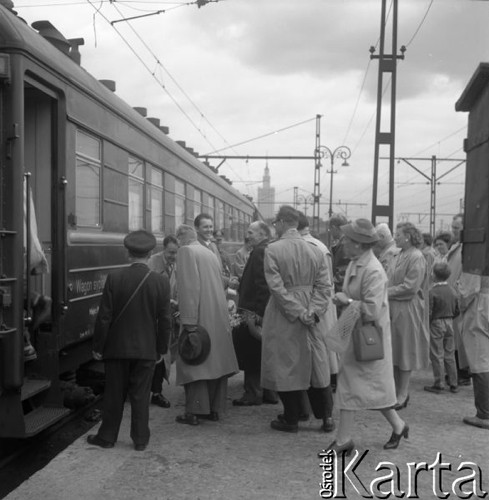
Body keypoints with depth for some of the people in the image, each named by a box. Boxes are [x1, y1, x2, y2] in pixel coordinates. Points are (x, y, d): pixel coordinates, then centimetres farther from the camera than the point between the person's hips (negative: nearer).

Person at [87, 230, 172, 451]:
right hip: (147, 349, 1)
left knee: (114, 394, 12)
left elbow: (104, 316, -8)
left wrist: (98, 347, 2)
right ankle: (140, 439, 18)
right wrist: (161, 349, 8)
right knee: (141, 395, 10)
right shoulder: (161, 281, -7)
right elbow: (164, 320, -3)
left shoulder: (114, 278, -10)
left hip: (117, 347, 0)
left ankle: (107, 437, 24)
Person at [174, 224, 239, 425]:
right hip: (219, 317, 8)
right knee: (215, 361, 12)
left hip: (200, 317, -7)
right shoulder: (211, 254, 16)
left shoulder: (186, 251, -7)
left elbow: (189, 287, -17)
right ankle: (214, 408, 21)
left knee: (194, 362, 0)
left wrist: (188, 321, -19)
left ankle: (193, 412, 2)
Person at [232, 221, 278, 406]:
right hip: (265, 313, 10)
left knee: (251, 354, -1)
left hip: (255, 313, -10)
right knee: (264, 355, 15)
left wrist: (256, 313, -21)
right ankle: (270, 393, 23)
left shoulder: (260, 252, -14)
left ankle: (253, 394, 6)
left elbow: (263, 285, -21)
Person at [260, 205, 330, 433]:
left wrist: (298, 312, -16)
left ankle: (291, 419, 14)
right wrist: (312, 311, -9)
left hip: (282, 317, -5)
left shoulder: (273, 250, -12)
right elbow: (322, 286, -4)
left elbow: (276, 286, -19)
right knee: (308, 363, 17)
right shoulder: (315, 250, 1)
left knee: (285, 365, 6)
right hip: (309, 316, 5)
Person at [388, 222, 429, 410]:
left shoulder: (416, 257, -14)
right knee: (394, 351, 11)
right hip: (394, 308, 8)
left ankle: (403, 394, 13)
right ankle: (396, 390, 22)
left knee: (405, 350, 2)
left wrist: (387, 292, -15)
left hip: (408, 309, -8)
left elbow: (410, 287, -19)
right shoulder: (400, 255, 11)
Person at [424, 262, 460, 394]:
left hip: (436, 324, -6)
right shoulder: (452, 291, 2)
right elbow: (457, 311, 8)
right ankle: (453, 384, 17)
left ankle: (439, 384, 5)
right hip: (450, 323, 6)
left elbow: (429, 312, -17)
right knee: (450, 354, 12)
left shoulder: (433, 292, -17)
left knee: (437, 355, 1)